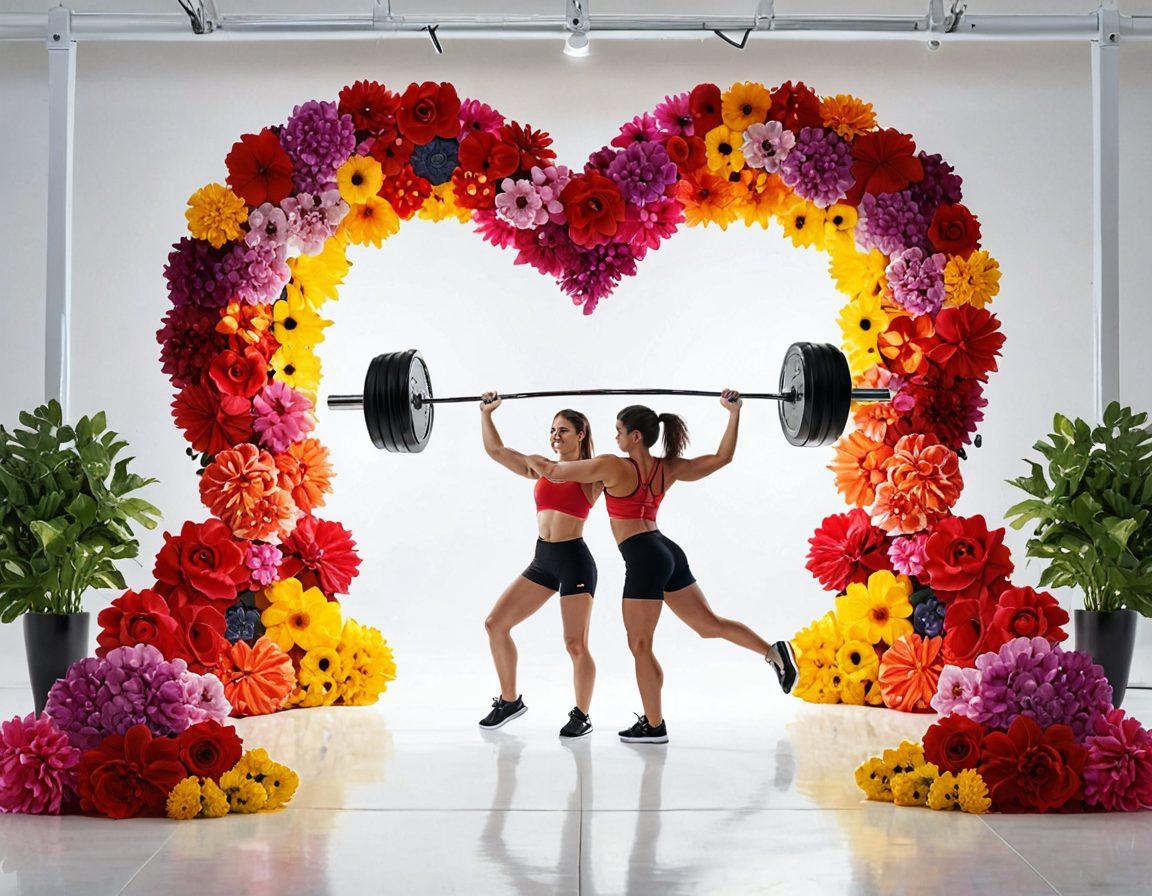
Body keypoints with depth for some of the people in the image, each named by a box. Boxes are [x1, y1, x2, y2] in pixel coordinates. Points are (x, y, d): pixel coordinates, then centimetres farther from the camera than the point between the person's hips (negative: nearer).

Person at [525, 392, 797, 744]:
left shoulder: (613, 466, -12)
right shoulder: (669, 468, 8)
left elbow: (556, 472, -6)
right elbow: (722, 458, 15)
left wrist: (531, 459, 15)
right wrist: (734, 413, 18)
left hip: (644, 560, -8)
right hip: (668, 553, 8)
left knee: (640, 645, 2)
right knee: (709, 624, 17)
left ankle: (654, 726, 7)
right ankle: (774, 651, 7)